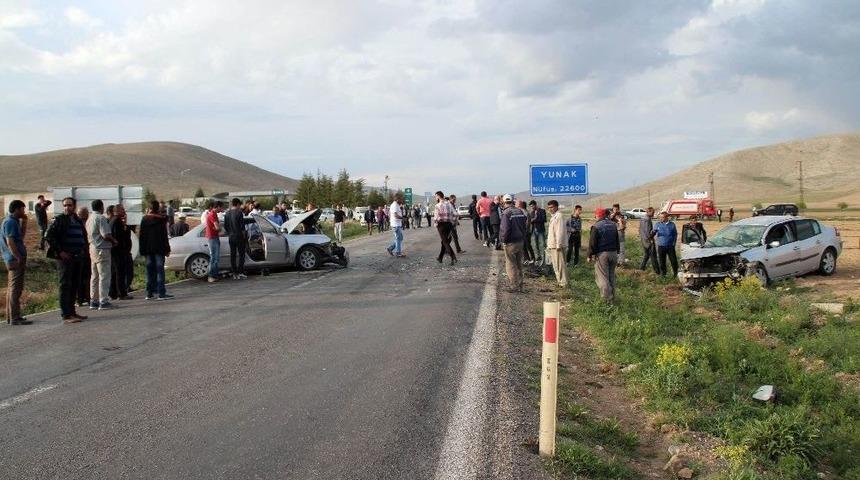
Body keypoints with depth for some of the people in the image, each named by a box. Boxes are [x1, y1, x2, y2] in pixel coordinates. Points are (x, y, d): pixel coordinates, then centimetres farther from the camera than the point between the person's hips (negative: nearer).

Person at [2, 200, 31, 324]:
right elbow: (10, 242, -20)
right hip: (15, 260, -11)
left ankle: (10, 316, 21)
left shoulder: (13, 221, 17)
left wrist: (24, 222, 17)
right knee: (16, 288, -9)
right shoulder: (10, 222, -12)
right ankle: (15, 318, -8)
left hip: (13, 259, 11)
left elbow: (21, 236, 28)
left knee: (12, 288, 14)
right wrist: (19, 258, -20)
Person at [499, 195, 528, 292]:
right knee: (519, 264, 15)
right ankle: (520, 286, 19)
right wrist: (523, 239, 16)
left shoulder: (506, 213, -14)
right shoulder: (520, 211, 8)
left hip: (510, 243, -7)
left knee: (510, 265, 0)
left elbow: (505, 228, -20)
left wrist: (503, 240, -9)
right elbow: (525, 227, 11)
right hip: (520, 241, 7)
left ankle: (515, 286, -3)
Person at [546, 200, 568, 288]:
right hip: (552, 244, 10)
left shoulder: (559, 216, -14)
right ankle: (560, 281, 22)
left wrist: (558, 245, -23)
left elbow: (560, 231, -20)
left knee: (560, 264, -7)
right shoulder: (553, 216, 17)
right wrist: (549, 244, 20)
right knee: (555, 264, 15)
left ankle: (563, 283, -4)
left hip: (557, 245, -10)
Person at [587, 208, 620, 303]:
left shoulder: (596, 227, -12)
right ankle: (612, 296, 20)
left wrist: (590, 255, -6)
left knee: (602, 276, -2)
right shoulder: (613, 225, 11)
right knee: (611, 275, 16)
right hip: (613, 253, 7)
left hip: (602, 254, -7)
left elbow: (592, 243, -13)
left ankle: (606, 297, -5)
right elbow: (617, 241, 17)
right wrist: (617, 252, 24)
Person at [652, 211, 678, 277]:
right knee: (662, 261, 2)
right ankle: (663, 273, 15)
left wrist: (673, 243, 2)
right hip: (661, 246, 0)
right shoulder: (657, 225, 4)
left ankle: (676, 273, 15)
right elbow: (652, 233, 0)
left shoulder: (672, 224, 5)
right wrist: (653, 232, -25)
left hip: (670, 246, 0)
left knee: (674, 260, 0)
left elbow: (675, 234, 11)